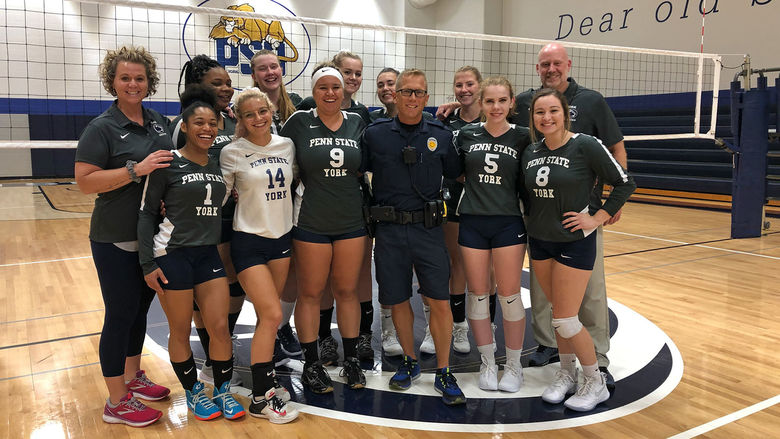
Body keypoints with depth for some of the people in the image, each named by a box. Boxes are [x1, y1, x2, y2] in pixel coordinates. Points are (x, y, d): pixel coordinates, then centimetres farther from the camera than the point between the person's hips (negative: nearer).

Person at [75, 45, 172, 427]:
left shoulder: (159, 122, 7)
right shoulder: (102, 128, -11)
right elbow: (85, 181, -18)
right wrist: (136, 170, -26)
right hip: (116, 240, -6)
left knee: (140, 308, 18)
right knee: (120, 315, 2)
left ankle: (133, 377, 36)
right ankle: (117, 403, 15)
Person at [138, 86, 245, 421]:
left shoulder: (218, 164, 7)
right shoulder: (168, 164, -8)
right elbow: (146, 214, -7)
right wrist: (148, 263, -11)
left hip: (209, 255, 4)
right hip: (173, 256, -4)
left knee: (220, 327, 3)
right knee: (180, 331, 8)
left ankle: (223, 391, 22)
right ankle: (193, 393, 27)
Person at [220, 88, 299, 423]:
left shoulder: (286, 145, 3)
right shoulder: (233, 152, -9)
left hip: (282, 237, 5)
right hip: (249, 241, -4)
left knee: (268, 315, 11)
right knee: (272, 315, -9)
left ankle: (266, 379, 26)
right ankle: (260, 398, 4)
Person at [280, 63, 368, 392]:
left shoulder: (357, 123, 7)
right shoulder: (299, 123, -2)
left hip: (351, 221, 3)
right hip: (311, 222, -2)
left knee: (347, 291, 11)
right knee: (310, 293, 5)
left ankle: (351, 360, 24)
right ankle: (311, 365, 19)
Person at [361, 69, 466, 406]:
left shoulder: (441, 135, 5)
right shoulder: (375, 134, 3)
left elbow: (456, 176, 15)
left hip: (429, 228, 0)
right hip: (389, 229, 0)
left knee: (440, 300, -3)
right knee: (398, 299, 9)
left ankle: (443, 373, 14)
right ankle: (409, 362, 30)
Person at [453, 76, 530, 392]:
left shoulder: (523, 137, 0)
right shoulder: (466, 134, 3)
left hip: (508, 224, -1)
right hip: (472, 223, 2)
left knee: (509, 295, 2)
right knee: (477, 294, 7)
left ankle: (513, 365, 20)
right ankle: (488, 363, 23)